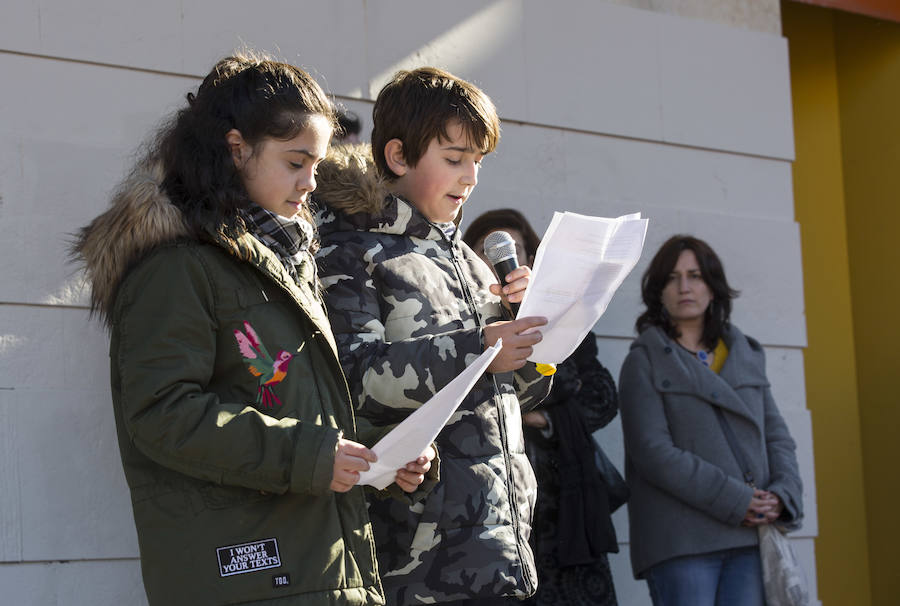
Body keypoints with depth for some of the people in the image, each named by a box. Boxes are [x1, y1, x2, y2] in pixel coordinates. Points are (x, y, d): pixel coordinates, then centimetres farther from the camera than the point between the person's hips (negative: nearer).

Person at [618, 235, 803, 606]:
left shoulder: (746, 355, 19)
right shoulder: (644, 361, 4)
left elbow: (777, 435, 17)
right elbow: (653, 451, -8)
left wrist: (783, 494, -4)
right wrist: (734, 500, -14)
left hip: (751, 534, 4)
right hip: (682, 542, -4)